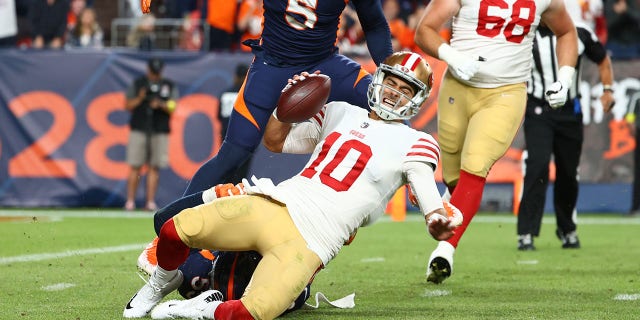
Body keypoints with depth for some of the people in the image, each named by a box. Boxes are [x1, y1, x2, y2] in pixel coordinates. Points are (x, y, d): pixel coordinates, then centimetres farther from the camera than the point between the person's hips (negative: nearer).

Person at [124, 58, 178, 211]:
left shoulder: (169, 86, 10)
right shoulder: (137, 84, 9)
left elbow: (172, 109, 3)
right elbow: (128, 106, 7)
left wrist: (161, 105, -16)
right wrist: (140, 98, -11)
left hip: (160, 132, 1)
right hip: (139, 130, -1)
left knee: (154, 167, -1)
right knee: (135, 167, -4)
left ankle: (150, 202, 1)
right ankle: (130, 201, -1)